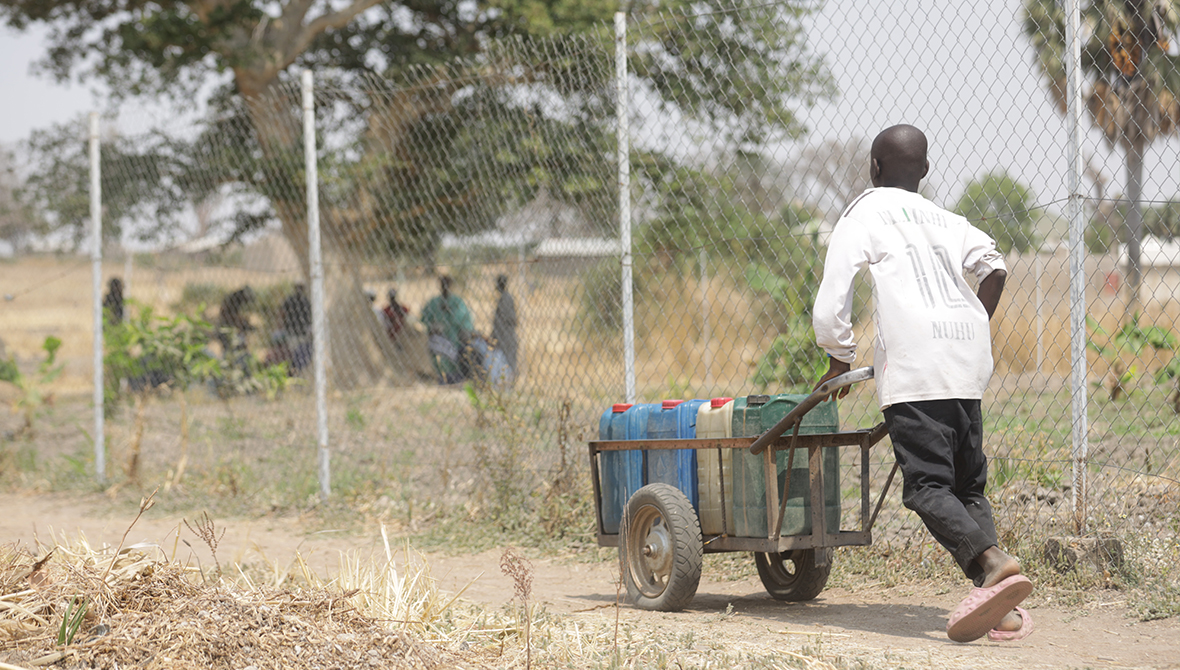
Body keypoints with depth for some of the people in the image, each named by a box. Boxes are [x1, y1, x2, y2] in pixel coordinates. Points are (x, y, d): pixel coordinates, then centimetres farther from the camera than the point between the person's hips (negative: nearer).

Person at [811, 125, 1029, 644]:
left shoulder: (861, 217, 9)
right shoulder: (944, 219, 25)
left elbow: (830, 310, 3)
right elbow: (994, 267, 11)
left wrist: (840, 361, 20)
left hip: (914, 361, -6)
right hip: (968, 361, 6)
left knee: (926, 485, -10)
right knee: (968, 483, 10)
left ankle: (991, 562, -33)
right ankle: (998, 606, -5)